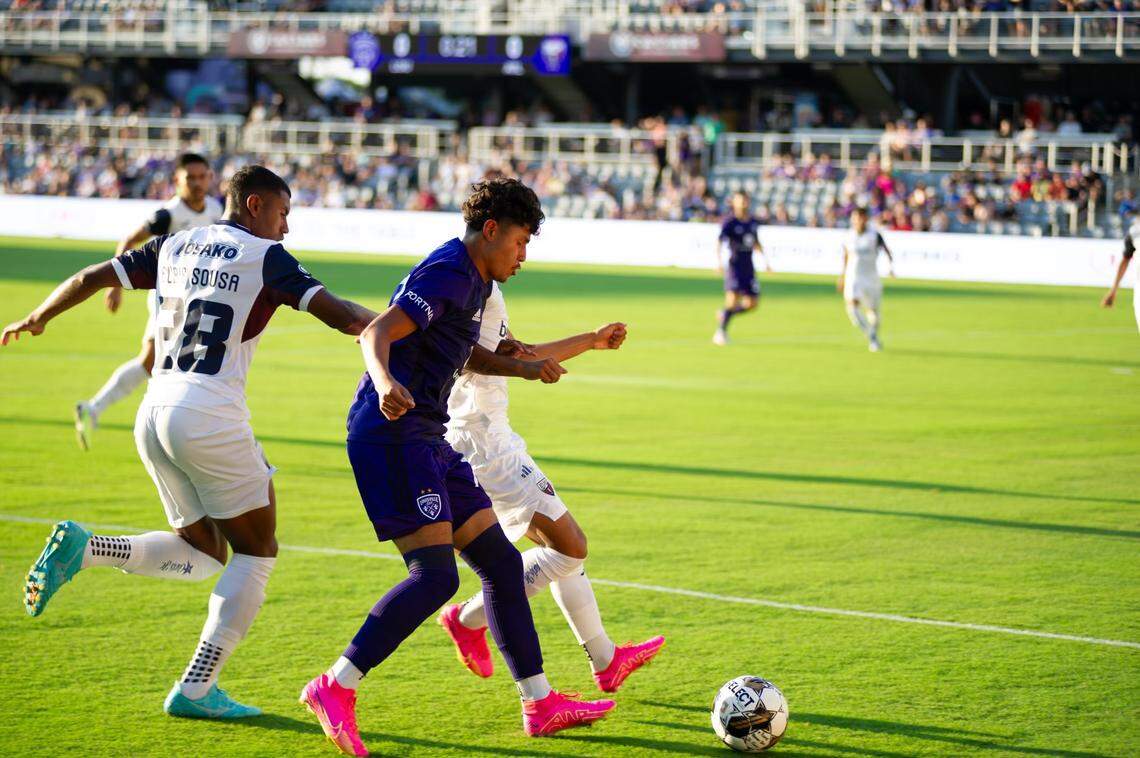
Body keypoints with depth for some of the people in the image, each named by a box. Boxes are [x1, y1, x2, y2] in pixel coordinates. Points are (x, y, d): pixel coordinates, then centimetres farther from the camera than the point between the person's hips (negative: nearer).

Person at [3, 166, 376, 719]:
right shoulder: (266, 257, -2)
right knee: (256, 551, 7)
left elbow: (93, 277, 18)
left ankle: (83, 548, -5)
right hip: (210, 417, -7)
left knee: (202, 553, 18)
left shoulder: (174, 247, 15)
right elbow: (335, 312, -12)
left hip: (153, 417, 7)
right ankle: (196, 689, 0)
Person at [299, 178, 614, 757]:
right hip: (393, 434, -11)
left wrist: (527, 368, 46)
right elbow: (377, 334, -24)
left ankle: (540, 704, 13)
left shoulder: (473, 280, 20)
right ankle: (334, 689, -16)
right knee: (435, 575, -19)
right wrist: (385, 382, -43)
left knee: (501, 563, 9)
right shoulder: (447, 272, -12)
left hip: (424, 440, 11)